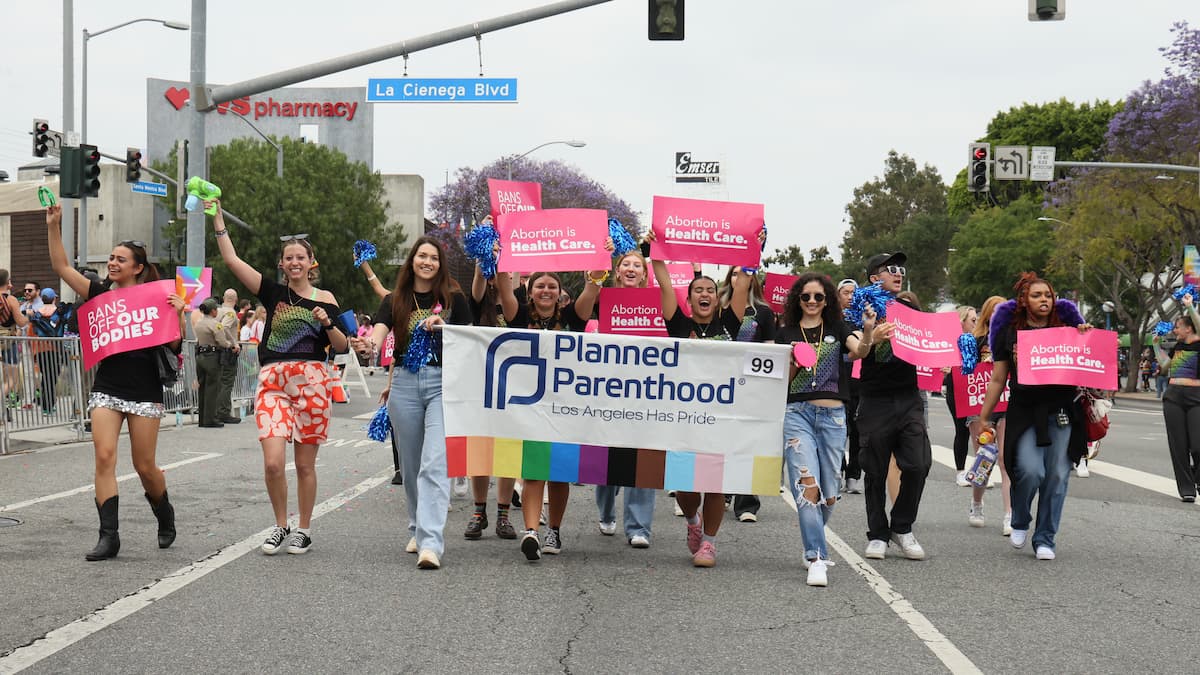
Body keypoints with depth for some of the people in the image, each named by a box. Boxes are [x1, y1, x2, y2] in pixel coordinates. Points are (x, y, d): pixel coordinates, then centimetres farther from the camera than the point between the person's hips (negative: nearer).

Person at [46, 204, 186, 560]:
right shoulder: (101, 294, 8)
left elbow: (173, 344, -1)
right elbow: (61, 267, 3)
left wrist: (177, 314, -16)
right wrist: (53, 226, -4)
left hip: (145, 391, -2)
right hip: (107, 389, 2)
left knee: (144, 466, 3)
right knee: (104, 457, -12)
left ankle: (165, 515, 32)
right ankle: (108, 536, -11)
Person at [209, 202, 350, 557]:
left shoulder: (325, 299, 8)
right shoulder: (273, 292, 9)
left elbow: (341, 347, 8)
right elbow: (231, 259, 3)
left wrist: (327, 323, -11)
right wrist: (217, 217, 0)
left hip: (311, 381, 0)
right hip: (273, 381, 0)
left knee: (305, 464, 3)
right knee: (273, 462, -11)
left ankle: (303, 530, 18)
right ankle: (280, 526, 9)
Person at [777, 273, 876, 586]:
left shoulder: (837, 330, 10)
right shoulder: (785, 334, 11)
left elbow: (859, 351, -11)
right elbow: (779, 381, 11)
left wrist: (868, 330, -31)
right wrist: (793, 364, -9)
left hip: (833, 416, 1)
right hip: (797, 413, -1)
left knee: (828, 493, 7)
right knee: (807, 484, -17)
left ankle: (812, 546, 32)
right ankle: (817, 560, -20)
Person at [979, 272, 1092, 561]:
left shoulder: (1066, 328, 9)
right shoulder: (1010, 333, 6)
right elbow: (998, 379, 10)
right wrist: (984, 418, 10)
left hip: (1061, 414, 2)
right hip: (1025, 414, -2)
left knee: (1056, 477, -1)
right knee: (1031, 470, -18)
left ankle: (1044, 539, 12)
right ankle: (1020, 522, 10)